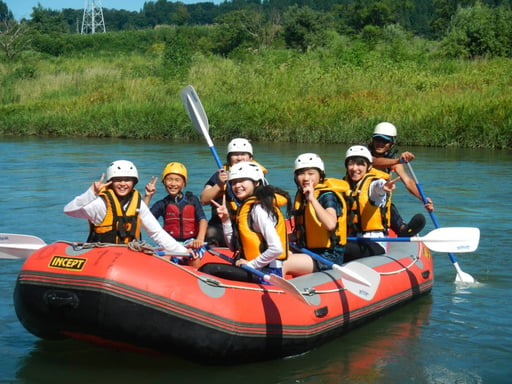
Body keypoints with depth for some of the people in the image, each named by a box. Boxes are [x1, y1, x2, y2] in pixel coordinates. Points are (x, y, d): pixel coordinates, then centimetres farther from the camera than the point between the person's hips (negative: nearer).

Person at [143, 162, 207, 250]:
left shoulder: (192, 200, 7)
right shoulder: (162, 204, 8)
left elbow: (202, 219, -6)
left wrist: (200, 239, -25)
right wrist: (148, 196, -8)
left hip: (191, 243, 0)